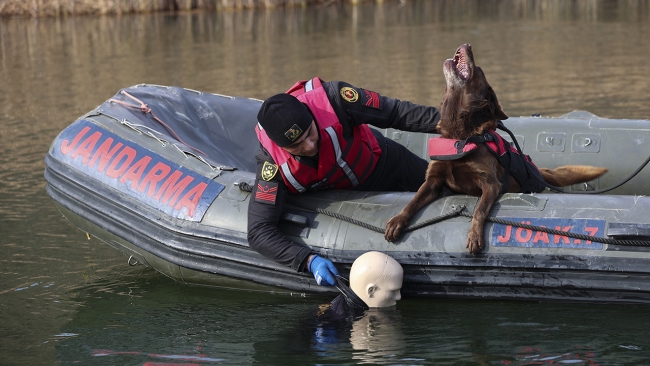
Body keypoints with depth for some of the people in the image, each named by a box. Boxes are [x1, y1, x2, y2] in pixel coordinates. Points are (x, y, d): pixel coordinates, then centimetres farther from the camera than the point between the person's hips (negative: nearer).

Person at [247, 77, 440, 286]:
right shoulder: (272, 161, -38)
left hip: (385, 163, 0)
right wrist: (309, 260, -50)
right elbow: (259, 232, -39)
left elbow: (395, 112, -28)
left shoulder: (332, 100, -41)